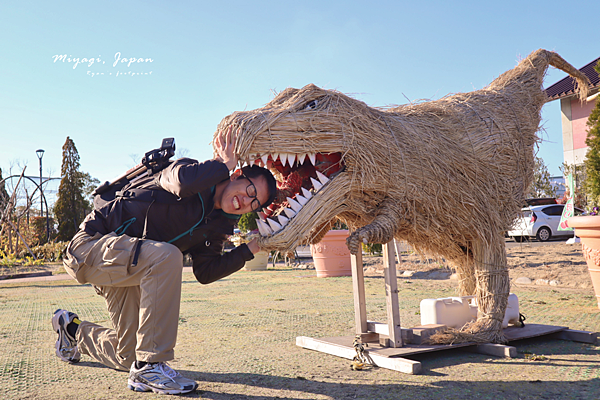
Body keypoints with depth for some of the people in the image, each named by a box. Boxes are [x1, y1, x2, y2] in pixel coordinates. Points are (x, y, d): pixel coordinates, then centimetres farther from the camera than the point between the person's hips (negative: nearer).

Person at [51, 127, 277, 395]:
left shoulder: (217, 225, 4)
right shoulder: (192, 171, -16)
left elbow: (205, 272, 0)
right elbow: (182, 181, -42)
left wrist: (249, 250, -2)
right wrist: (224, 164, -27)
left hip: (125, 267, 8)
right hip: (93, 243, -8)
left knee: (128, 357, 12)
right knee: (166, 256, -37)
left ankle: (72, 329, 46)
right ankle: (150, 366, -27)